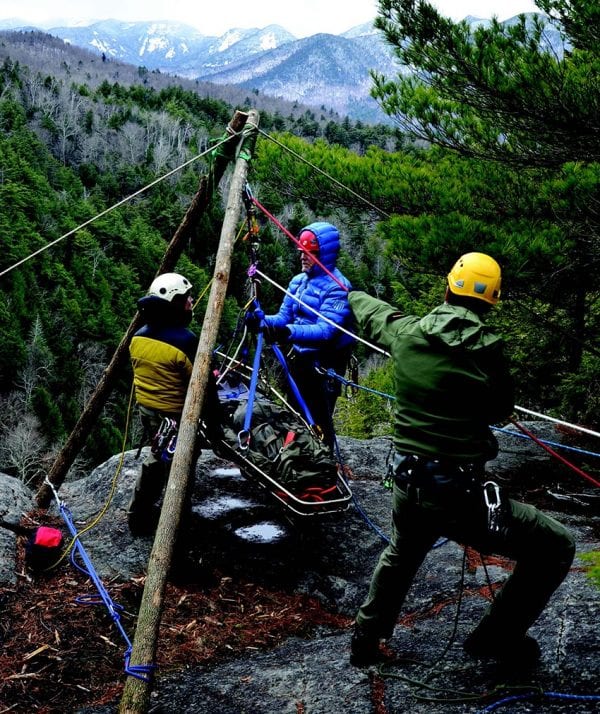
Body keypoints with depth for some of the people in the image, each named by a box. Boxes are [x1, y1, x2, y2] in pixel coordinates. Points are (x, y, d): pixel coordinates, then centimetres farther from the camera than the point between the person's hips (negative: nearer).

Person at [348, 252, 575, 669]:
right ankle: (496, 639, 21)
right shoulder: (487, 351, -13)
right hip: (461, 496, -5)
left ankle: (366, 640, 45)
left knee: (400, 556, 37)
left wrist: (353, 295, 43)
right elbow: (501, 412, 5)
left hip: (408, 489, 6)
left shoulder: (407, 333, -2)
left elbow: (370, 313, 21)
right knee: (555, 548, 13)